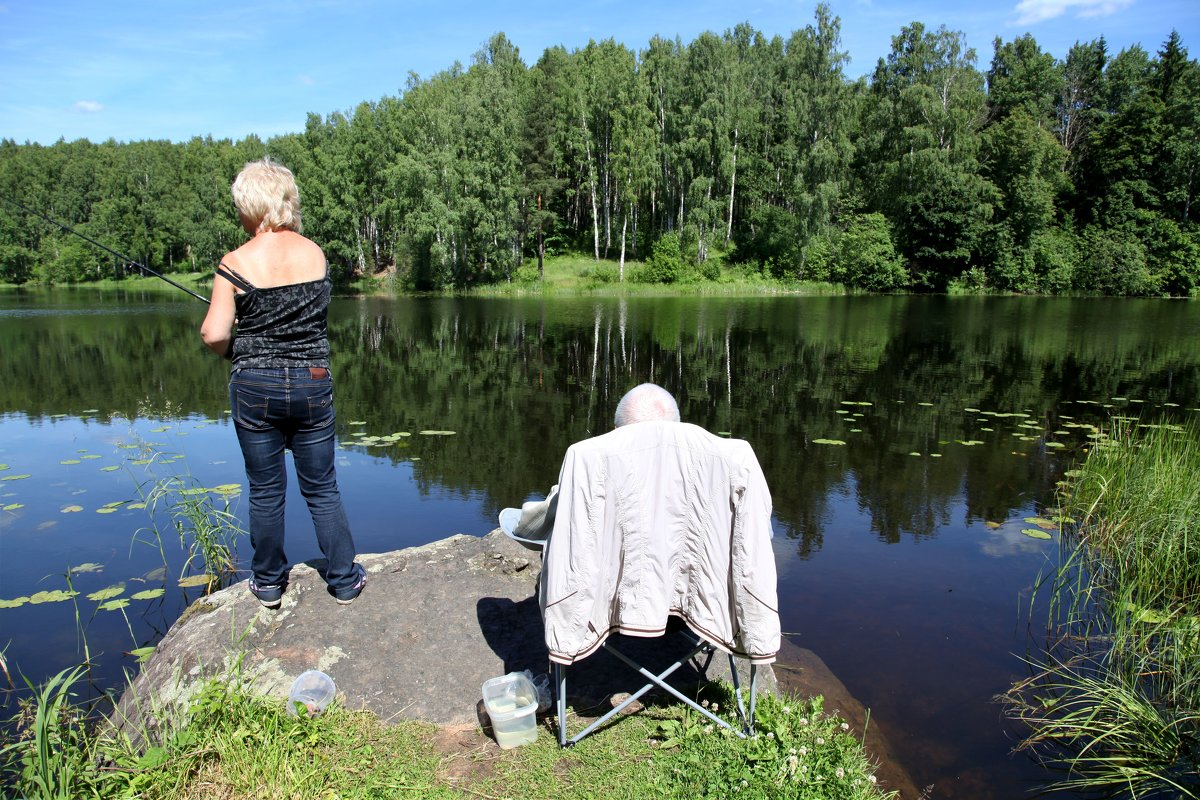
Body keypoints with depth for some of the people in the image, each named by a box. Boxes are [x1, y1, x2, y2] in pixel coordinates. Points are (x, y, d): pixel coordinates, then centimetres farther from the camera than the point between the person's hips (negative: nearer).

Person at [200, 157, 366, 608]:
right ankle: (345, 580, 20)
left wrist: (231, 350, 9)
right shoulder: (316, 254, -1)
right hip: (313, 384, 2)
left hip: (255, 386, -2)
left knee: (265, 491, 12)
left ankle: (268, 583, 27)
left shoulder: (237, 263, -9)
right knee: (322, 489, 13)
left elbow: (214, 335, -13)